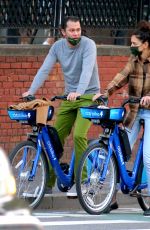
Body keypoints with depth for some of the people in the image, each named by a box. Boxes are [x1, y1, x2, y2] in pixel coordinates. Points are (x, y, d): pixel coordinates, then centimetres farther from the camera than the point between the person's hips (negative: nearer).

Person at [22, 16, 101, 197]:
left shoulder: (88, 45, -16)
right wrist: (31, 91, -19)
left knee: (79, 135, -21)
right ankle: (48, 182, 9)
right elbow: (44, 70, -6)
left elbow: (87, 70, -29)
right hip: (69, 97, 5)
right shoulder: (57, 46, 0)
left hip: (88, 96, -5)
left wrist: (78, 92, -45)